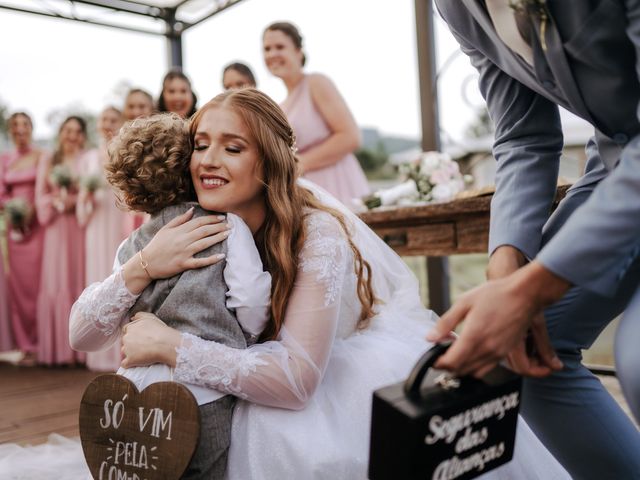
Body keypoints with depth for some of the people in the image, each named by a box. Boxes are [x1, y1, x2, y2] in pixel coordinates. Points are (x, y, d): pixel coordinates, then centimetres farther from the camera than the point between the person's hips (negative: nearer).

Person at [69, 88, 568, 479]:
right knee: (267, 436, -25)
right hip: (274, 369, 4)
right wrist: (144, 265, -33)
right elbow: (81, 329, -14)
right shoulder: (188, 231, -13)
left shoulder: (316, 231, -28)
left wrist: (169, 345, -33)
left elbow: (298, 379, -33)